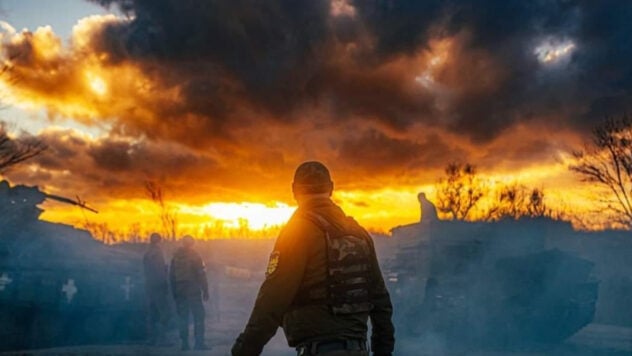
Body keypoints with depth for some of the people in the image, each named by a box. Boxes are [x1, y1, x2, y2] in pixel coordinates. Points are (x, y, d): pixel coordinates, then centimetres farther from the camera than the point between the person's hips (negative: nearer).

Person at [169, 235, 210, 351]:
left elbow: (171, 276, 11)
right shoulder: (194, 256, -7)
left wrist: (174, 292, 17)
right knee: (198, 316, 0)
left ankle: (184, 343, 8)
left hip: (179, 292, 5)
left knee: (182, 317, 9)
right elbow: (201, 275, -9)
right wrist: (205, 291, -5)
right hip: (193, 290, -5)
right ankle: (199, 342, -6)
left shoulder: (175, 257, 7)